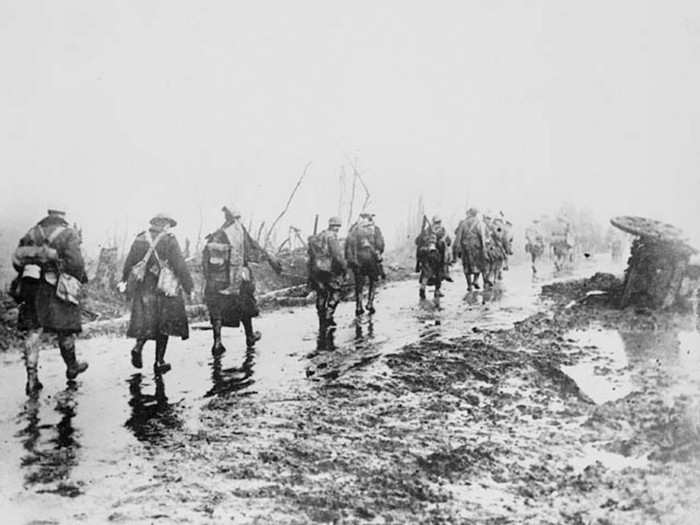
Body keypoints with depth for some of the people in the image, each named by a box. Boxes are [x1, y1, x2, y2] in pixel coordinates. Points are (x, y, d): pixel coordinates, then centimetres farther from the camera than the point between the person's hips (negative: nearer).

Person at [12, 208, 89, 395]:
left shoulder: (33, 233, 13)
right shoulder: (68, 234, 0)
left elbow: (17, 259, 9)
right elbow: (75, 261, -12)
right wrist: (82, 277, 4)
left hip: (32, 288, 3)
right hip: (56, 287, -3)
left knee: (33, 331, 3)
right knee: (65, 330, 11)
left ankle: (32, 376, -3)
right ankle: (72, 366, 28)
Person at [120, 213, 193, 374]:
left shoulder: (140, 239, 6)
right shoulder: (169, 240, -8)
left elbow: (129, 262, 11)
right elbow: (180, 266, -11)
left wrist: (124, 280, 23)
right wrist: (189, 287, -5)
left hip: (142, 287, 4)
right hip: (165, 288, -4)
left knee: (146, 322, 15)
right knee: (164, 325, 6)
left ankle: (138, 347, -11)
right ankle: (159, 362, 8)